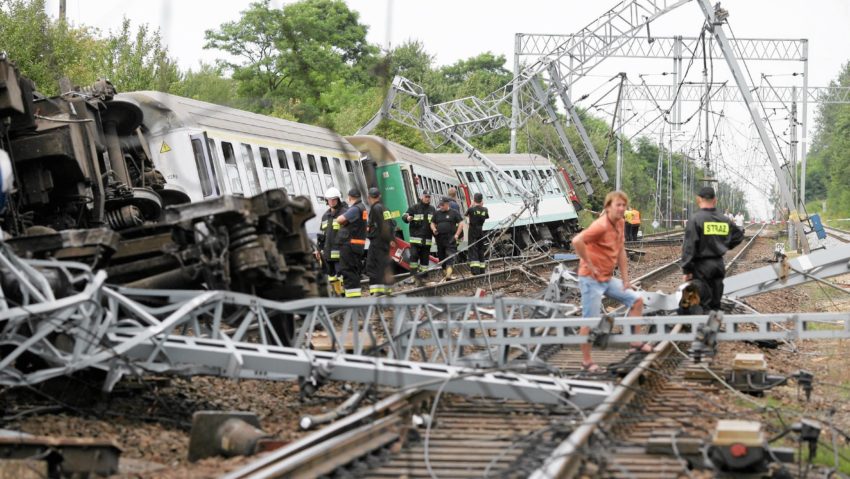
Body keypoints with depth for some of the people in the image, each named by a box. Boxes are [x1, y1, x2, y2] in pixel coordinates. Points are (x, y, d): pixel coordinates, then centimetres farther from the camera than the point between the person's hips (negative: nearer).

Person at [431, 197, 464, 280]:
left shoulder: (454, 213, 2)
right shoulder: (437, 213, 14)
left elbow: (461, 223, 2)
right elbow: (432, 223, 22)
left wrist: (457, 234, -7)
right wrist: (433, 229, -1)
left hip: (450, 239, -5)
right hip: (439, 238, 5)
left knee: (450, 256, -16)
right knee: (441, 256, 9)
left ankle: (449, 274, -28)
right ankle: (445, 272, 19)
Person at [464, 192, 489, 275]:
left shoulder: (471, 209, -12)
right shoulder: (484, 210, -2)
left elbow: (466, 215, 7)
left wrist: (471, 205, 14)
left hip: (472, 232, -4)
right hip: (481, 231, 4)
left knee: (472, 250, -6)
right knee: (480, 250, 16)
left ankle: (475, 270, -20)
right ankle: (482, 270, 20)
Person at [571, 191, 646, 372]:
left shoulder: (620, 223, 6)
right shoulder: (601, 226, -21)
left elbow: (621, 252, 15)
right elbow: (577, 241, -33)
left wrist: (625, 279, 11)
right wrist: (589, 265, -23)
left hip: (608, 279, 9)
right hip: (592, 280, -9)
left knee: (636, 300, 12)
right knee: (590, 321, -4)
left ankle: (635, 342, 20)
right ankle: (586, 361, 5)